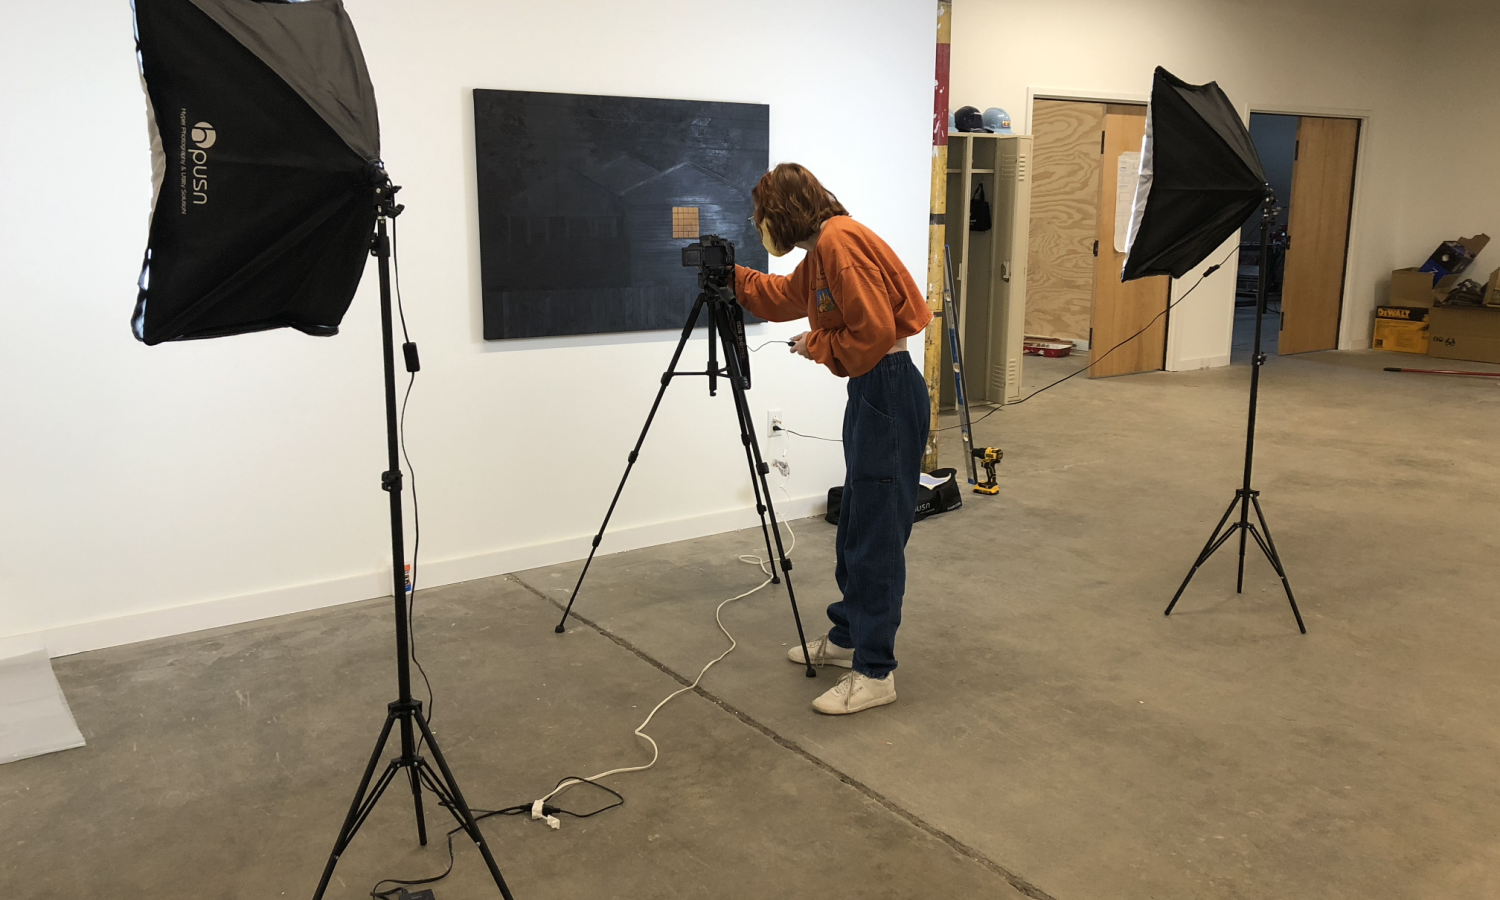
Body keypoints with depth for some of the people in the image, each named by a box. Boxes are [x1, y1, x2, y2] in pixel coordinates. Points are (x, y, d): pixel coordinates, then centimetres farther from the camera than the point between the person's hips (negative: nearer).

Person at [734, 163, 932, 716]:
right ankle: (847, 638, 30)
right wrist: (732, 276, 30)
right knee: (855, 525, 17)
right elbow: (785, 296, 34)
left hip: (889, 389, -11)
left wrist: (818, 345, -8)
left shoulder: (841, 243, -16)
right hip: (868, 389, 11)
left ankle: (874, 672, -1)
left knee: (877, 532, -7)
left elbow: (874, 330, -22)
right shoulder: (821, 250, 16)